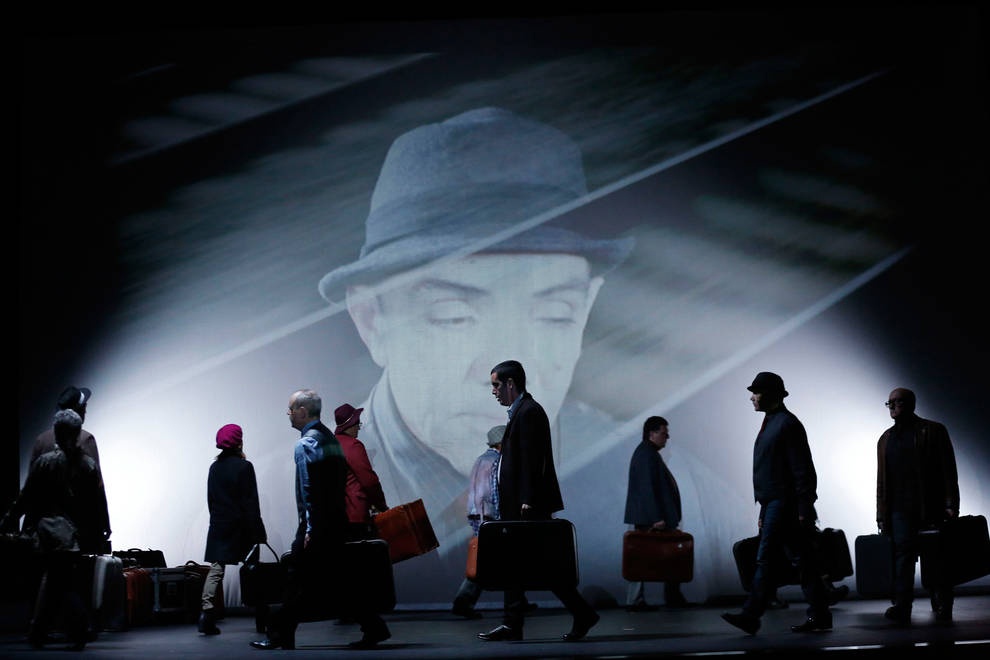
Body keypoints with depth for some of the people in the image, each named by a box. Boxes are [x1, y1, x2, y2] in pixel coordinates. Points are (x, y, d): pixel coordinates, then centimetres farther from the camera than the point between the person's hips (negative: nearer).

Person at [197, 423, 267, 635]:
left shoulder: (215, 467, 7)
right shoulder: (243, 466, -10)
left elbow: (211, 499, 12)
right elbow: (251, 502, -12)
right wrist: (258, 532, -9)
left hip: (218, 526, 4)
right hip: (240, 527, -4)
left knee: (215, 570, 1)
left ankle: (206, 612, -15)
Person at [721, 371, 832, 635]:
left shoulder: (788, 424, -10)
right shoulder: (770, 423, 20)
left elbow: (803, 470, -15)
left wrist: (804, 509, -19)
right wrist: (763, 511, 22)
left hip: (783, 503, -10)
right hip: (772, 503, 10)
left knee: (765, 559, -13)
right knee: (804, 560, 9)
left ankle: (751, 615, -15)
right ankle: (819, 616, 11)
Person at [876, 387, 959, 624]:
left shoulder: (934, 431, 5)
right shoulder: (886, 439, 18)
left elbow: (948, 471, -1)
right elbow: (882, 480, 17)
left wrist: (951, 505, -10)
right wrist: (882, 514, 10)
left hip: (931, 508, -3)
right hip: (900, 509, 3)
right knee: (902, 555, -8)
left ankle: (942, 609, 9)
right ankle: (901, 608, -14)